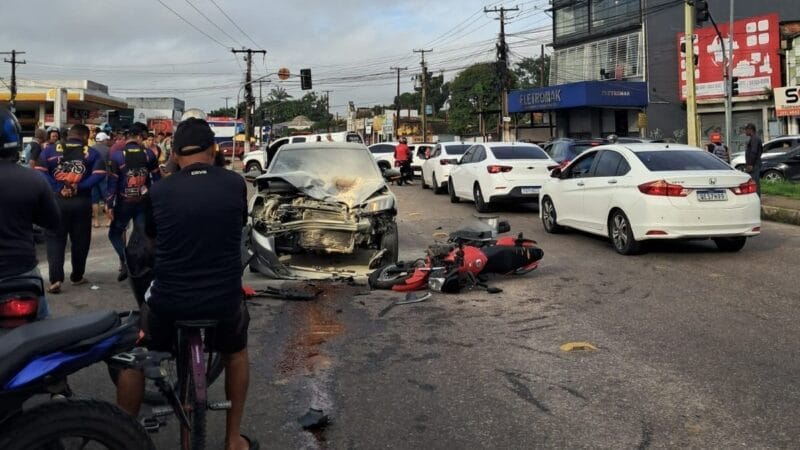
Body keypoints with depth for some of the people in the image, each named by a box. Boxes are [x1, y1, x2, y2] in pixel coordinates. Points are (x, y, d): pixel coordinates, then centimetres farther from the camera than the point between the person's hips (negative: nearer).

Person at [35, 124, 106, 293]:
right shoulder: (91, 153, 4)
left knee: (55, 239, 5)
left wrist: (58, 188, -11)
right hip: (82, 201, 0)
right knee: (80, 240, 14)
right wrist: (80, 187, -11)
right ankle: (77, 276, 24)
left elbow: (40, 171, -9)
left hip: (57, 200, 0)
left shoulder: (50, 150, 5)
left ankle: (55, 279, -7)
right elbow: (100, 174, -10)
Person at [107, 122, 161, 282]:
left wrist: (109, 205, -5)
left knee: (115, 232, 14)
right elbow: (157, 178, 2)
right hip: (145, 202, 2)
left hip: (124, 203, -2)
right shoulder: (149, 154, -3)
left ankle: (124, 262, -5)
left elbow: (112, 182, -10)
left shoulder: (116, 156, -9)